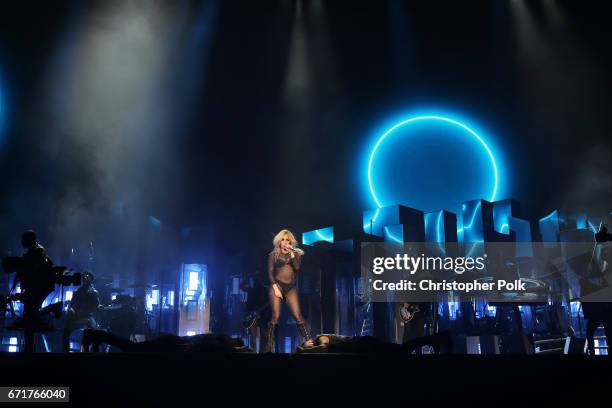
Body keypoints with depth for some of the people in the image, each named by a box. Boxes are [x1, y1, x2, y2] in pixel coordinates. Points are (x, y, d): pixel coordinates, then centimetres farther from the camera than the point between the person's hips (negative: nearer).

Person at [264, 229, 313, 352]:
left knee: (298, 315, -10)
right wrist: (275, 287, -10)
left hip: (291, 288, 2)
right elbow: (270, 272, 2)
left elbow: (297, 267, -2)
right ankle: (270, 345, -7)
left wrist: (292, 253, -5)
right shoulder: (273, 255, 9)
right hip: (278, 285, -2)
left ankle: (308, 340, -16)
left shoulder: (295, 254, 15)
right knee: (275, 317, -9)